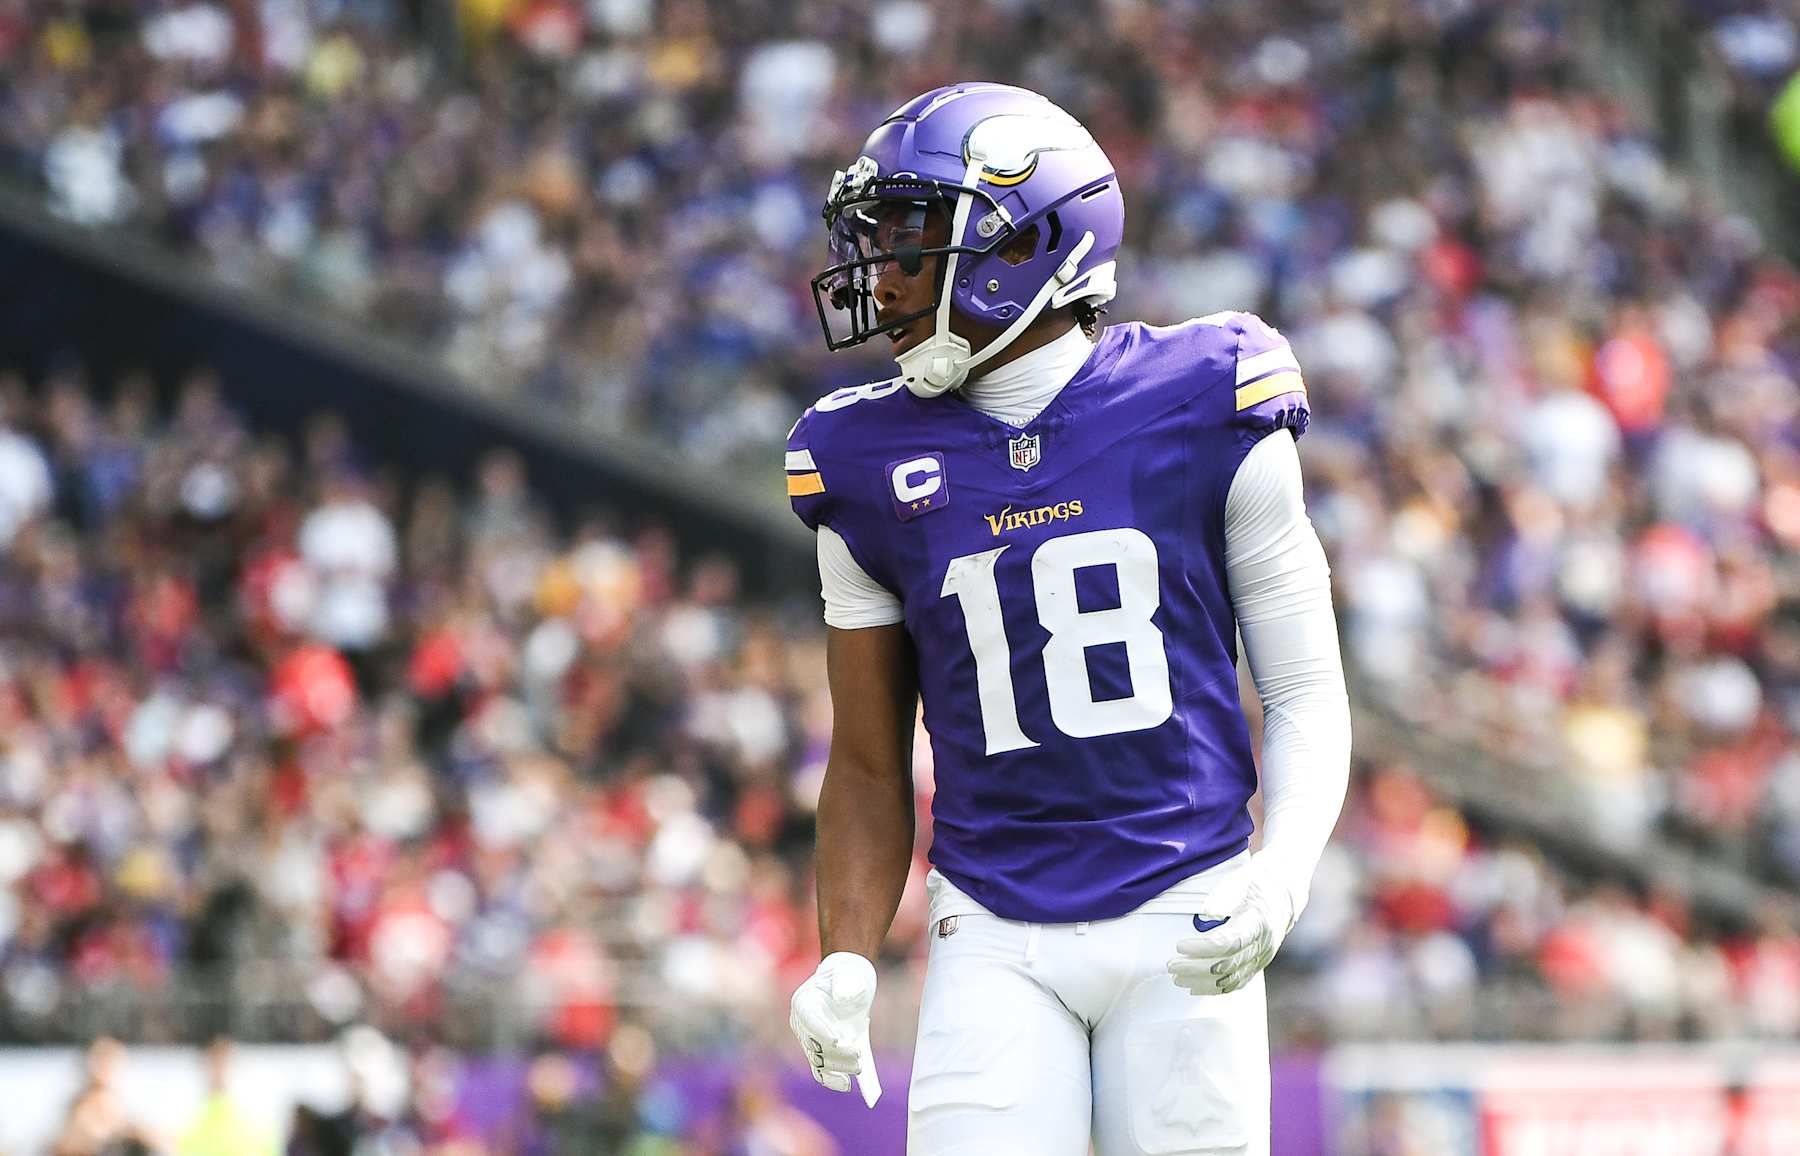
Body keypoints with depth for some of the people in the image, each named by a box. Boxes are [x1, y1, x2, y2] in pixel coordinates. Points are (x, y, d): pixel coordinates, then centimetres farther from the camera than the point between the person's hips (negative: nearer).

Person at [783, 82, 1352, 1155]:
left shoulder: (1204, 415, -2)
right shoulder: (874, 469, 4)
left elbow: (1308, 696, 4)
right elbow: (870, 764, 11)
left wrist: (1281, 877, -13)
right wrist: (847, 962, -4)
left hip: (1184, 926, -1)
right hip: (999, 944, 1)